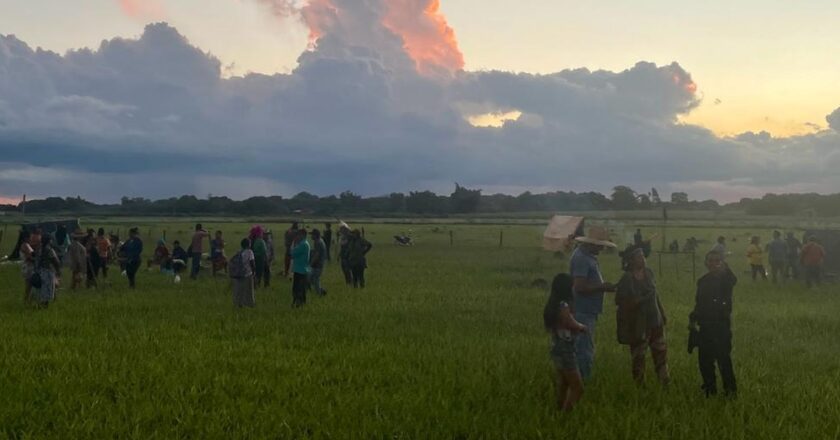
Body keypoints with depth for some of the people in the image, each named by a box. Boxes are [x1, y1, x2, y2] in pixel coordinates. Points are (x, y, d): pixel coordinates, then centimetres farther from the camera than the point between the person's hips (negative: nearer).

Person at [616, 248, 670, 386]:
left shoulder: (648, 273, 1)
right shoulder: (626, 279, -17)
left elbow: (655, 294, 11)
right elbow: (620, 302, -17)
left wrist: (662, 313, 14)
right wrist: (639, 300, -22)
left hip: (655, 319, 6)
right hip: (638, 324, -6)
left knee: (661, 350, 13)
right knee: (638, 355, 8)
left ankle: (665, 381, 27)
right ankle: (639, 384, 23)